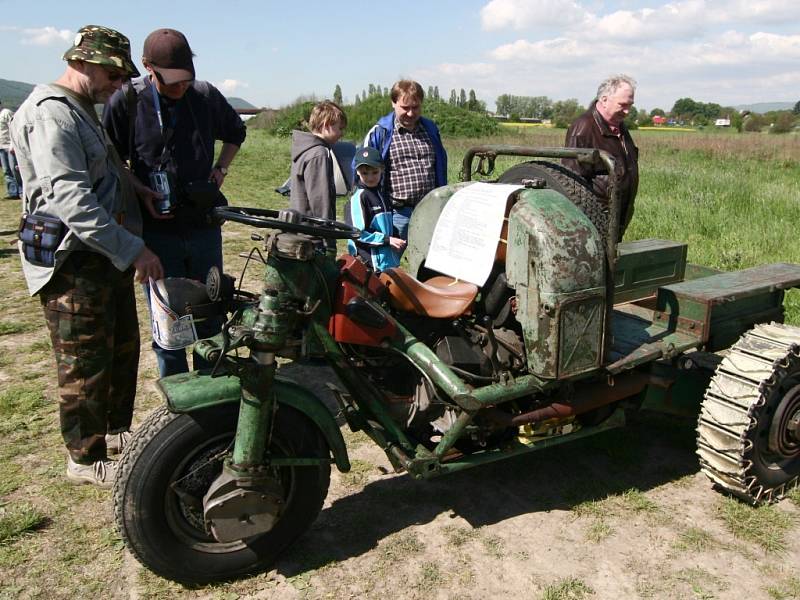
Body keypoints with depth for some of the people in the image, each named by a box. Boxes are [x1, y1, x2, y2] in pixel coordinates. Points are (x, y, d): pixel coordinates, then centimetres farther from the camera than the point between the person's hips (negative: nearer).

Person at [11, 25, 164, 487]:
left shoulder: (84, 112, 17)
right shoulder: (51, 114, -16)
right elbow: (69, 198, -27)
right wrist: (132, 249, -30)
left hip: (106, 256, 11)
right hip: (73, 262, -10)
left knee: (123, 348, 19)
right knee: (86, 365, -1)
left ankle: (116, 431, 35)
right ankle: (87, 458, 14)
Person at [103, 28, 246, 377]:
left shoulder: (206, 96, 0)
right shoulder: (126, 102, -7)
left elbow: (236, 133, 19)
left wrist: (220, 169, 5)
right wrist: (141, 191, -14)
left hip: (204, 226, 3)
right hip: (156, 229, -3)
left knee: (211, 316, 14)